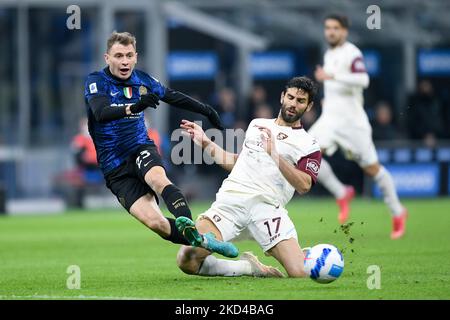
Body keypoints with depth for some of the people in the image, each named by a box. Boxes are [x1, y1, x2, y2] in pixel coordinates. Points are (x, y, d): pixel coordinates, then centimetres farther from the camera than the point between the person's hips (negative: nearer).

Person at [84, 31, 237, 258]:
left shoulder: (142, 80, 6)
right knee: (155, 222, -21)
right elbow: (101, 113, -28)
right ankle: (203, 243, -11)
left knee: (157, 179, -36)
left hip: (141, 150, 2)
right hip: (115, 169, -2)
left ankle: (193, 234, -52)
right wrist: (133, 107, -45)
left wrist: (205, 110, 30)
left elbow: (173, 97, 24)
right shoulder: (96, 82, -8)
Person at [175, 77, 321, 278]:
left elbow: (304, 185, -9)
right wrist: (205, 143, 28)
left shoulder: (309, 145, 8)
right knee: (186, 260, -19)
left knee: (300, 272, -25)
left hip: (267, 206, -3)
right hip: (231, 199, 3)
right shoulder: (257, 124, 24)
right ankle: (250, 267, 2)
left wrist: (275, 154, -18)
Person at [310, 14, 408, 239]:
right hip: (330, 117, 7)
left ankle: (397, 213, 18)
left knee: (371, 168, 1)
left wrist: (331, 77, -33)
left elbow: (362, 80, -28)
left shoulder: (352, 53, -11)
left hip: (352, 119, -7)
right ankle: (341, 194, -4)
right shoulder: (329, 54, 15)